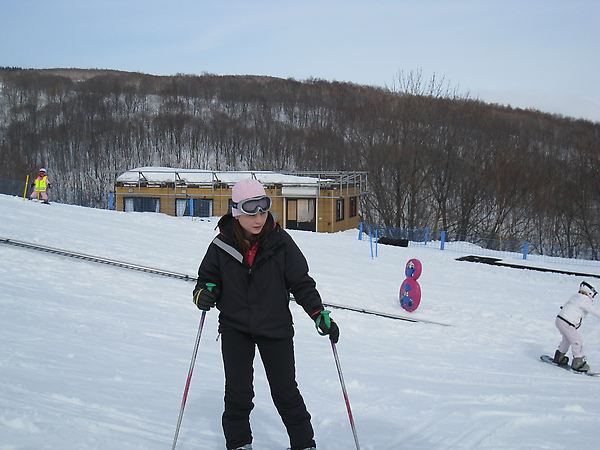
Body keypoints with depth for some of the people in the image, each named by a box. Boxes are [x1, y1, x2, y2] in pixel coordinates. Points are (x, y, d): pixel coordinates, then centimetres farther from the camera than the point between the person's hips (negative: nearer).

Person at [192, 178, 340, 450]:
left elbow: (301, 283, -2)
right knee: (237, 393, 4)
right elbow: (208, 277, 8)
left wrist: (319, 314, -11)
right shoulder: (222, 245, -6)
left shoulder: (280, 242, -8)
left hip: (275, 327, -1)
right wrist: (204, 292, -15)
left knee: (285, 391, 6)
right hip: (235, 328, 1)